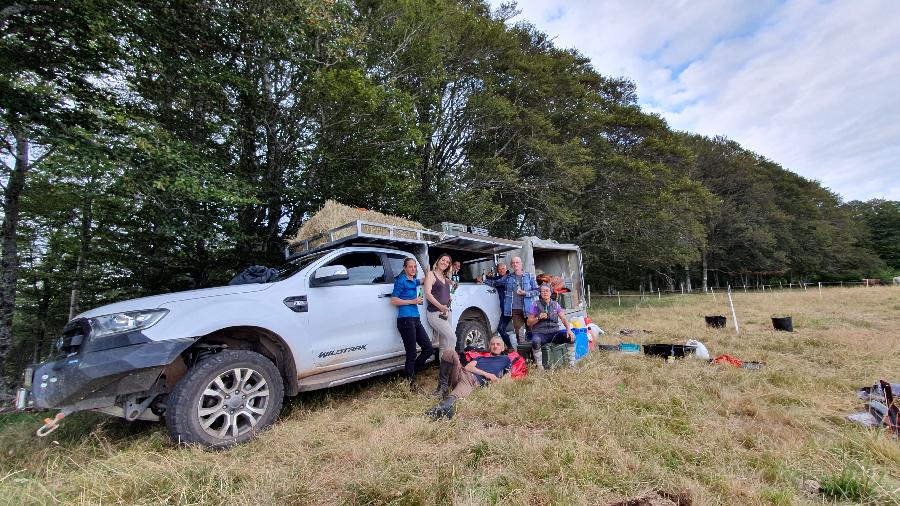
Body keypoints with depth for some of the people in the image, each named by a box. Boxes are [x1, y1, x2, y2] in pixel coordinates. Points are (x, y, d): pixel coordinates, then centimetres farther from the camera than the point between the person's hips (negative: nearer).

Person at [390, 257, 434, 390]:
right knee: (411, 354, -5)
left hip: (415, 319, 9)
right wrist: (412, 301, -10)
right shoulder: (401, 280, -4)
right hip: (405, 319, -8)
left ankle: (411, 374, 22)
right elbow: (394, 300, -10)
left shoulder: (414, 281, 18)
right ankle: (411, 382, 11)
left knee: (429, 349, 8)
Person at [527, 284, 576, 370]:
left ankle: (572, 363, -3)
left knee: (571, 337, -20)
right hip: (540, 333, -3)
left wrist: (569, 330, -15)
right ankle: (539, 366, -18)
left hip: (554, 333, 3)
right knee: (536, 341, -37)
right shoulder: (535, 304, 1)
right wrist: (538, 318, -17)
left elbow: (563, 318, 2)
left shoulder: (555, 304, 11)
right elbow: (529, 323, 1)